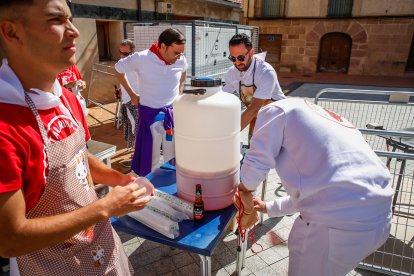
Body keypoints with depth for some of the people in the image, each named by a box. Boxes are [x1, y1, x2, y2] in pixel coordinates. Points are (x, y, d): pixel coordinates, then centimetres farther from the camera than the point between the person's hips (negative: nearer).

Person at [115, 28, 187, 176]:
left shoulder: (181, 60, -8)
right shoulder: (141, 59, -17)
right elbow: (119, 68, 2)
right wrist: (132, 94, 3)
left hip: (174, 112, 3)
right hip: (150, 114, -3)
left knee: (174, 157, 14)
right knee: (150, 158, 9)